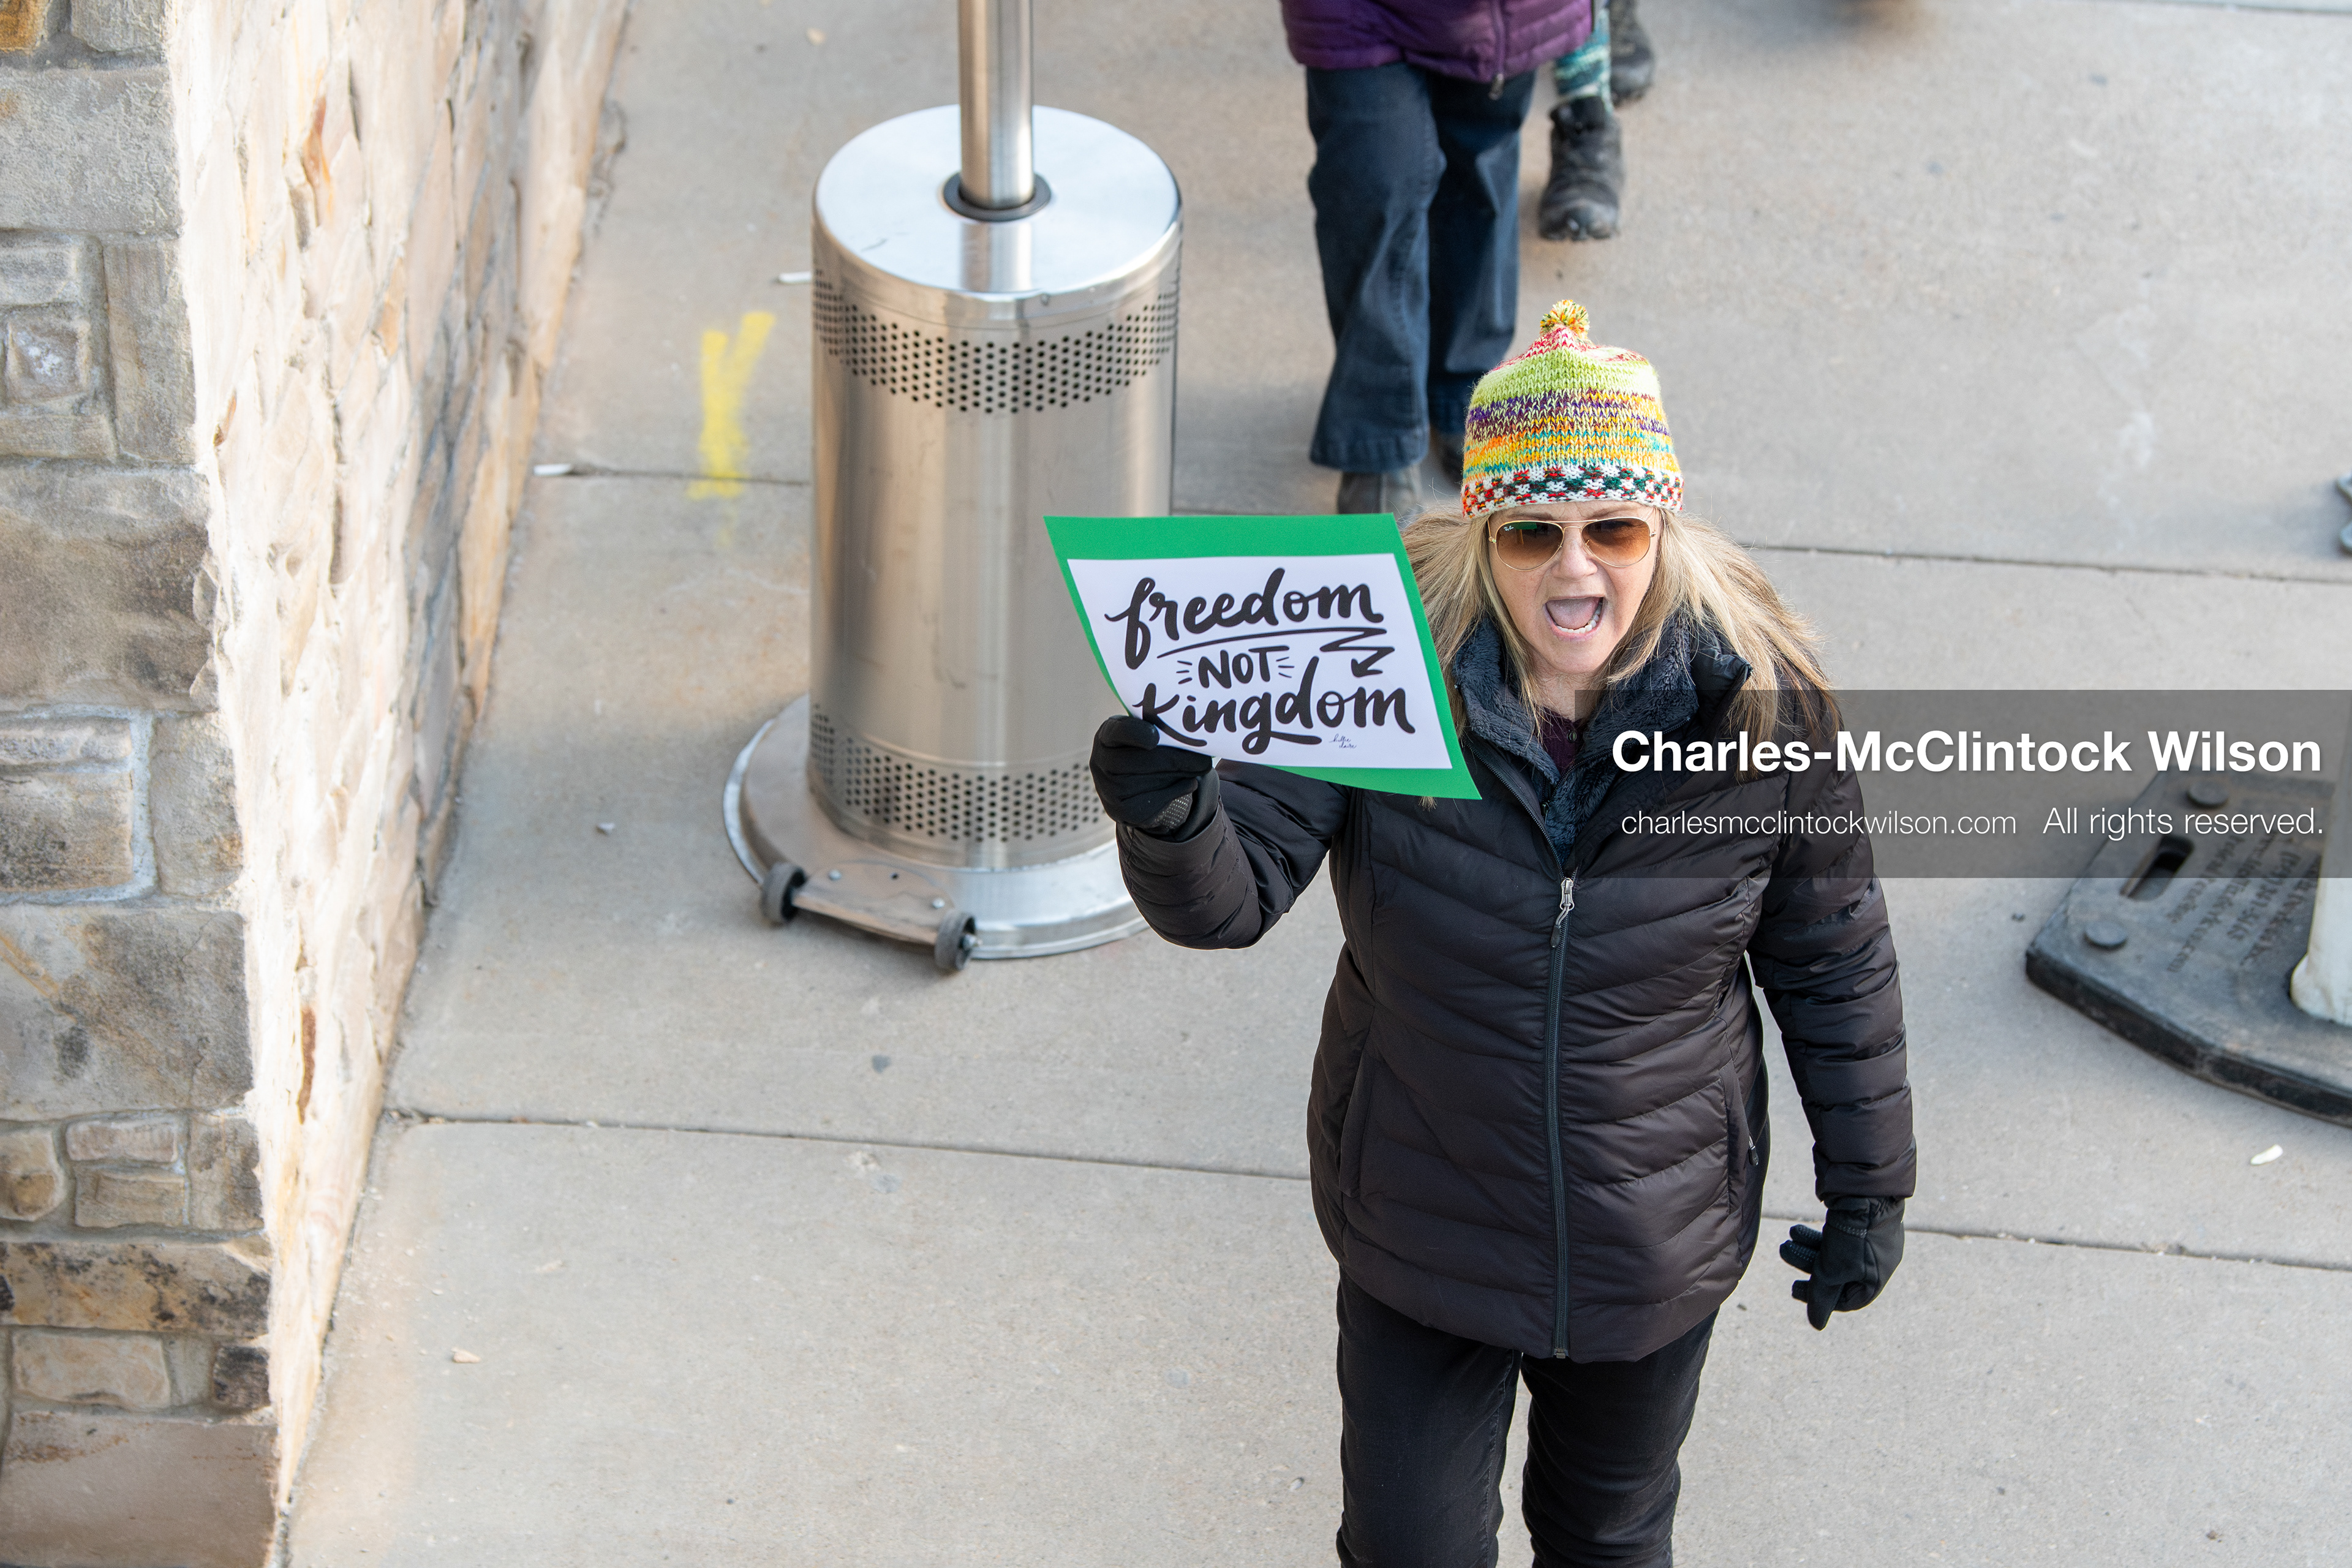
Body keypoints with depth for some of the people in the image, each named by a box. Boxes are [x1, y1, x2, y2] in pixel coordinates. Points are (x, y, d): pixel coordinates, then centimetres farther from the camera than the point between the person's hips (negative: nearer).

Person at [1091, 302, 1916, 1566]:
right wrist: (1169, 816, -49)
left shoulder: (1759, 702, -16)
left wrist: (1866, 1188, 4)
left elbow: (1832, 960, -3)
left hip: (1653, 1252, 1)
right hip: (1422, 1236, -1)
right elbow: (1235, 895, -25)